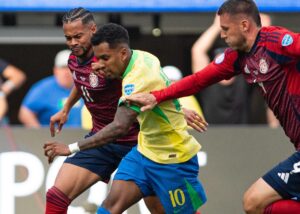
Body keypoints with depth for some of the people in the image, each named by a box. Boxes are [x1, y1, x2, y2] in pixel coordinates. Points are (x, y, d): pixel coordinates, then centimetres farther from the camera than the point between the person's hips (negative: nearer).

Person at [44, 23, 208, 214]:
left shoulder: (139, 80, -31)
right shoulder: (141, 56, -5)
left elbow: (120, 127, -42)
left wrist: (72, 148, -43)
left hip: (173, 159, -9)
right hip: (145, 152, 9)